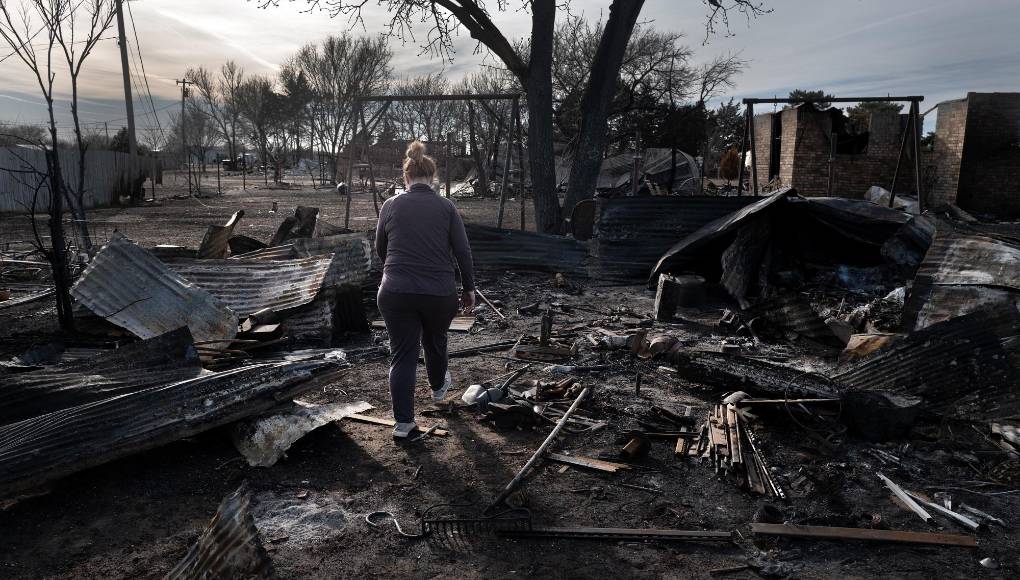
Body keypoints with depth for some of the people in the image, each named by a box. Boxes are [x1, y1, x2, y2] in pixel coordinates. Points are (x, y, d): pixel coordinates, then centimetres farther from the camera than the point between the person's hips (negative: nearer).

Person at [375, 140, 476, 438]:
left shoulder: (390, 205, 4)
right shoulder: (446, 206, 1)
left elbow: (380, 249, 15)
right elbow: (463, 252, -1)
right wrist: (469, 288, 8)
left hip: (396, 293, 0)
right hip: (439, 293, 1)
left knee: (402, 355, 7)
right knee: (435, 342, 25)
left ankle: (403, 422, 6)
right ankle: (438, 387, 50)